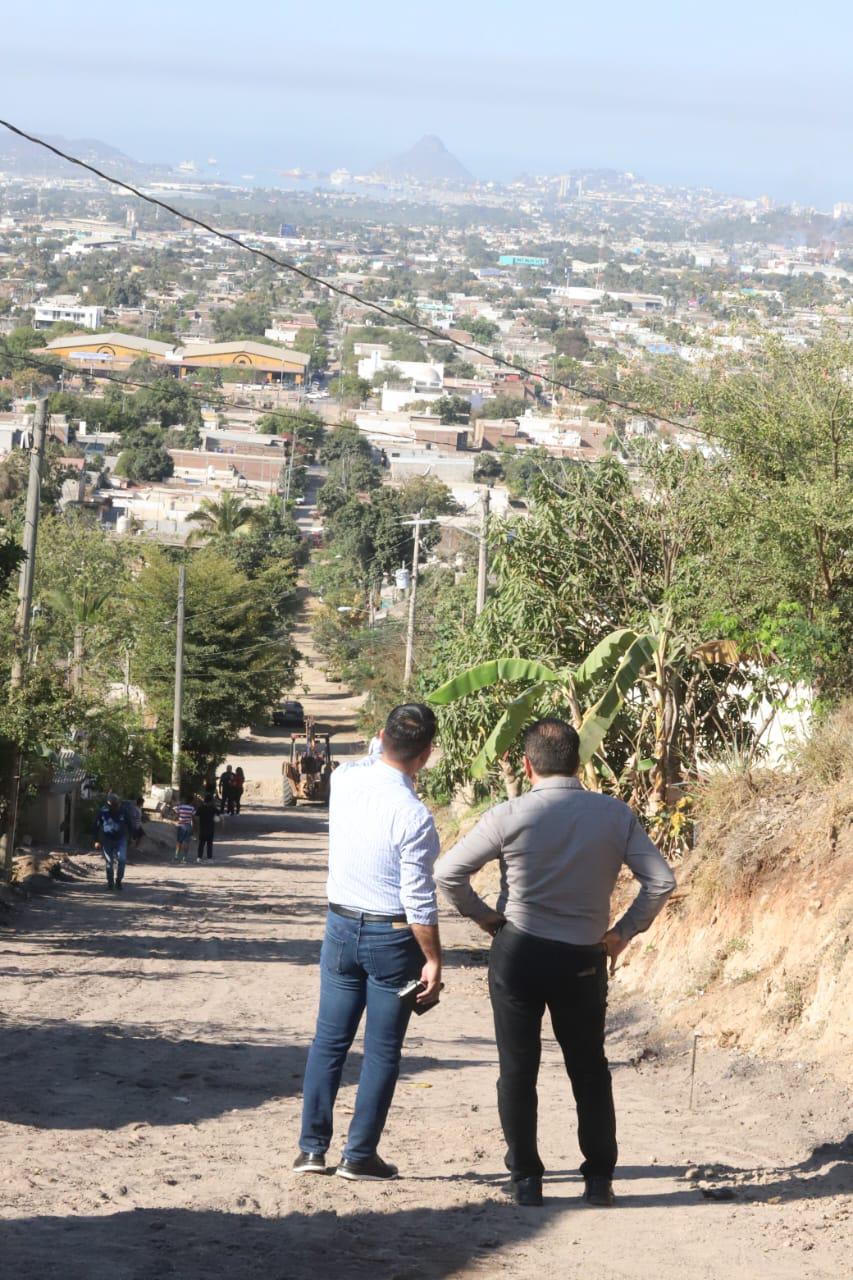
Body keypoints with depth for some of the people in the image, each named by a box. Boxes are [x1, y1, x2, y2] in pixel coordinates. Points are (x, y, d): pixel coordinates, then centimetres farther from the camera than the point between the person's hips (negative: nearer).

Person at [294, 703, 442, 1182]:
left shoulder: (345, 779, -6)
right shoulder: (413, 815, -22)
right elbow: (419, 902, -18)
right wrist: (433, 960, -10)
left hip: (342, 926, 5)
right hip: (393, 935, -5)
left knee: (329, 1039, 12)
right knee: (383, 1049, 6)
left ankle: (312, 1147, 14)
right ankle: (360, 1155, 9)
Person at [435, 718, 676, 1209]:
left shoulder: (511, 816, -11)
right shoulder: (615, 815, -4)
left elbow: (448, 873, -8)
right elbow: (661, 881, -5)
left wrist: (484, 915, 5)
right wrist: (624, 932, 4)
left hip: (519, 953, -2)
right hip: (584, 960, 2)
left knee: (518, 1069, 9)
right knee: (590, 1070, 16)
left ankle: (526, 1180, 11)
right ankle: (600, 1179, 16)